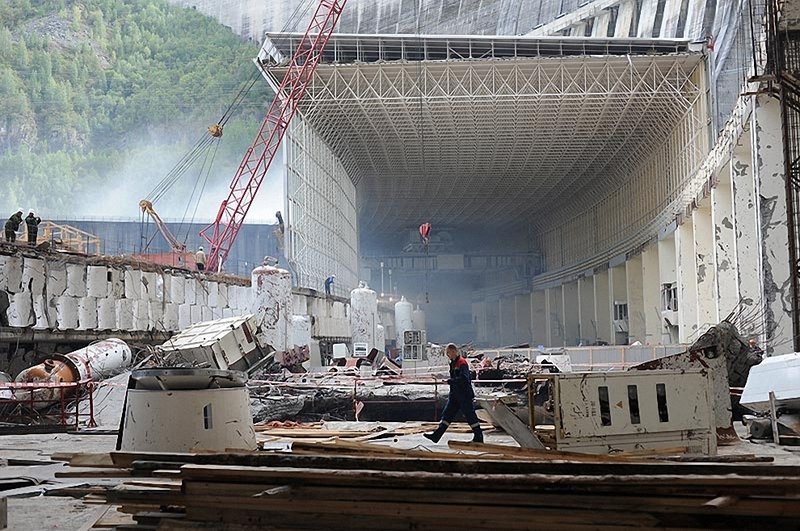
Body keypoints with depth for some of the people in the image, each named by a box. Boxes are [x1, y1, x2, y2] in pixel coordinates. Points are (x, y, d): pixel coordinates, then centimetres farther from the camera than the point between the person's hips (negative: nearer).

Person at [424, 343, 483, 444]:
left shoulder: (462, 363, -16)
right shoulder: (453, 363, 14)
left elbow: (463, 378, -26)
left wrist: (449, 381, -25)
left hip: (464, 395, -9)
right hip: (455, 394, 9)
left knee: (470, 415, -2)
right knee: (447, 414, 6)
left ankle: (479, 437, 8)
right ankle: (436, 436, 5)